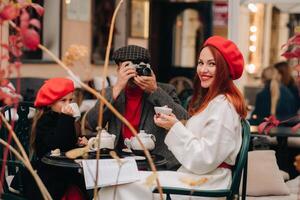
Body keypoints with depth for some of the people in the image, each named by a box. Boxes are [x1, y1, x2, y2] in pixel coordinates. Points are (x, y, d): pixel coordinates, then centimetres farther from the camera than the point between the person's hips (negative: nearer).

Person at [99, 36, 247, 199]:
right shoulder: (211, 101, 17)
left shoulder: (223, 105, -14)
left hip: (205, 185, -9)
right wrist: (174, 126, 0)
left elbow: (204, 161, -19)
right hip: (193, 176, 9)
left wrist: (175, 128, -13)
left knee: (123, 186, -14)